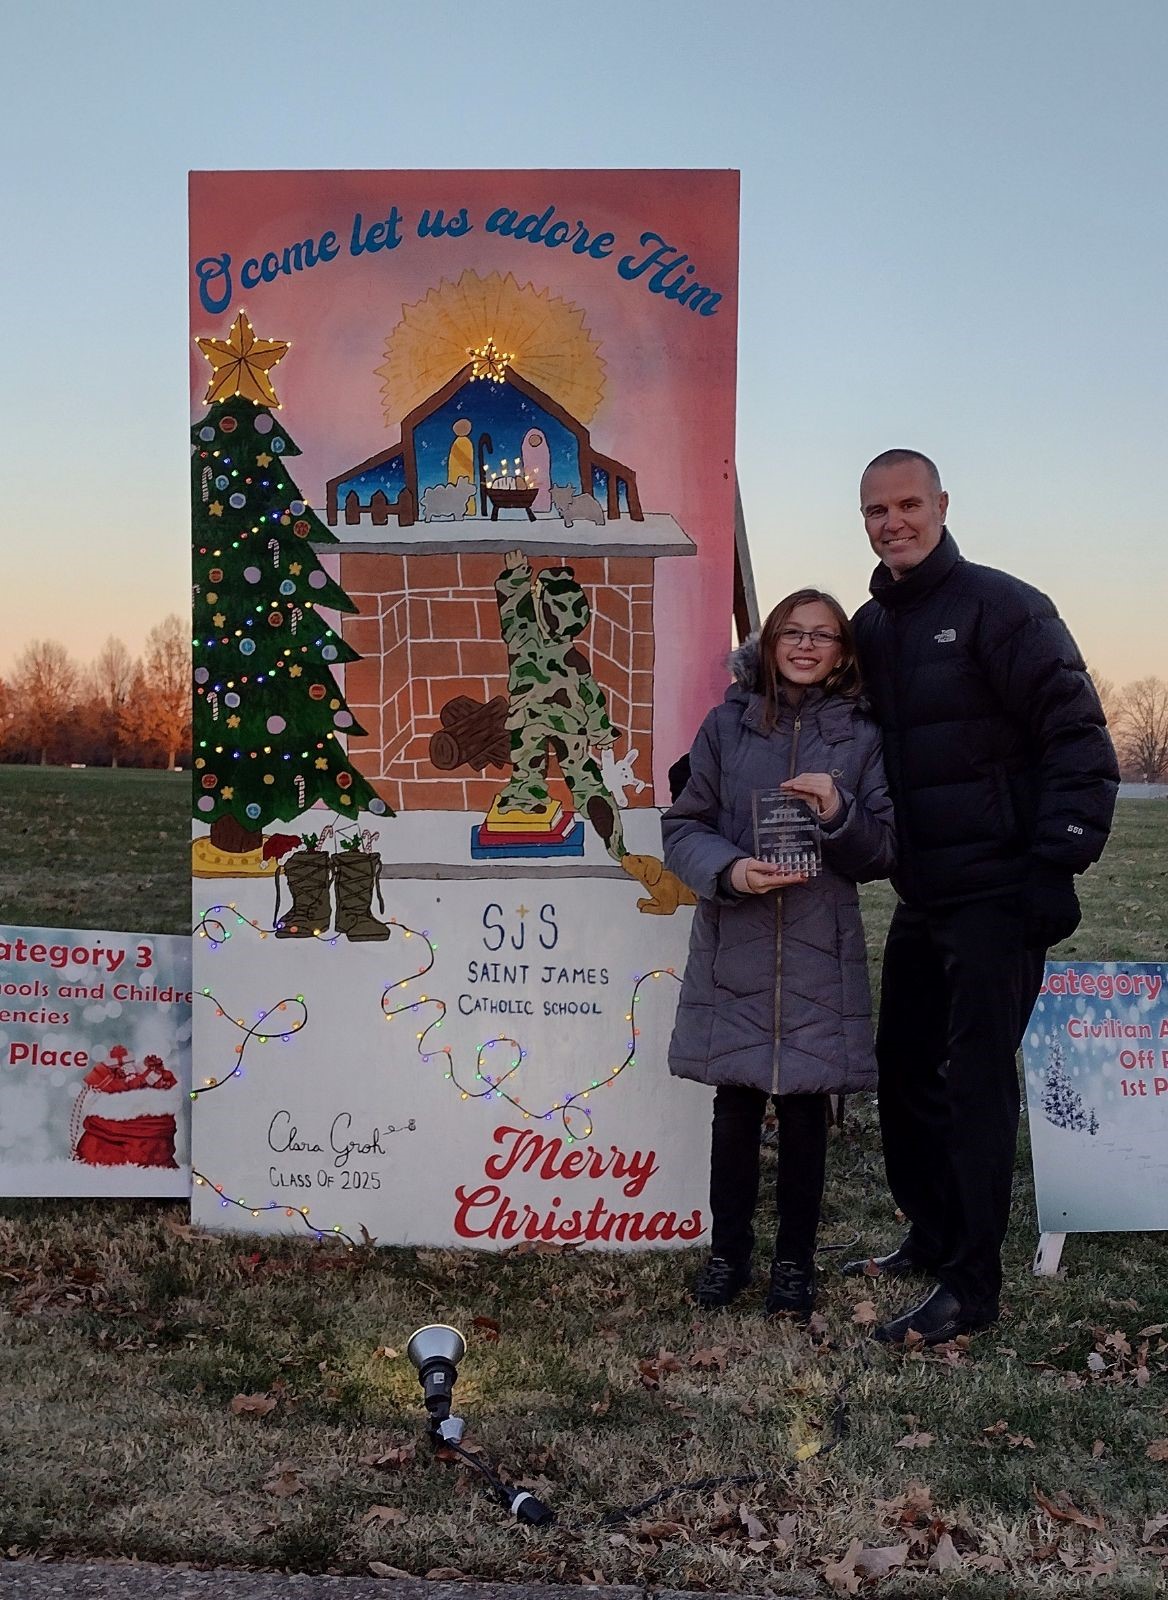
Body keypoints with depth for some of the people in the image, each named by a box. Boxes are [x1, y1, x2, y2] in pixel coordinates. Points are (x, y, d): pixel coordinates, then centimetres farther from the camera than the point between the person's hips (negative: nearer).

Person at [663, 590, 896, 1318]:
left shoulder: (862, 736, 5)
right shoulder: (727, 724, 5)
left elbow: (885, 850, 4)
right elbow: (683, 827, 3)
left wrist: (839, 813, -15)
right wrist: (729, 869, -15)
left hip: (820, 955, 0)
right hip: (734, 949, 0)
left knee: (805, 1106, 6)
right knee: (736, 1102, 7)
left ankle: (796, 1259, 21)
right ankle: (729, 1251, 24)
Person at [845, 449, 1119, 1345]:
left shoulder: (999, 606, -10)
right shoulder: (871, 628, 12)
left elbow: (1078, 737, -15)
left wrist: (1057, 862, -19)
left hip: (999, 897, -8)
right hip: (921, 899, 8)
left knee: (976, 1079, -5)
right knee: (904, 1071, 15)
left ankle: (971, 1288, 4)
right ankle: (932, 1239, 31)